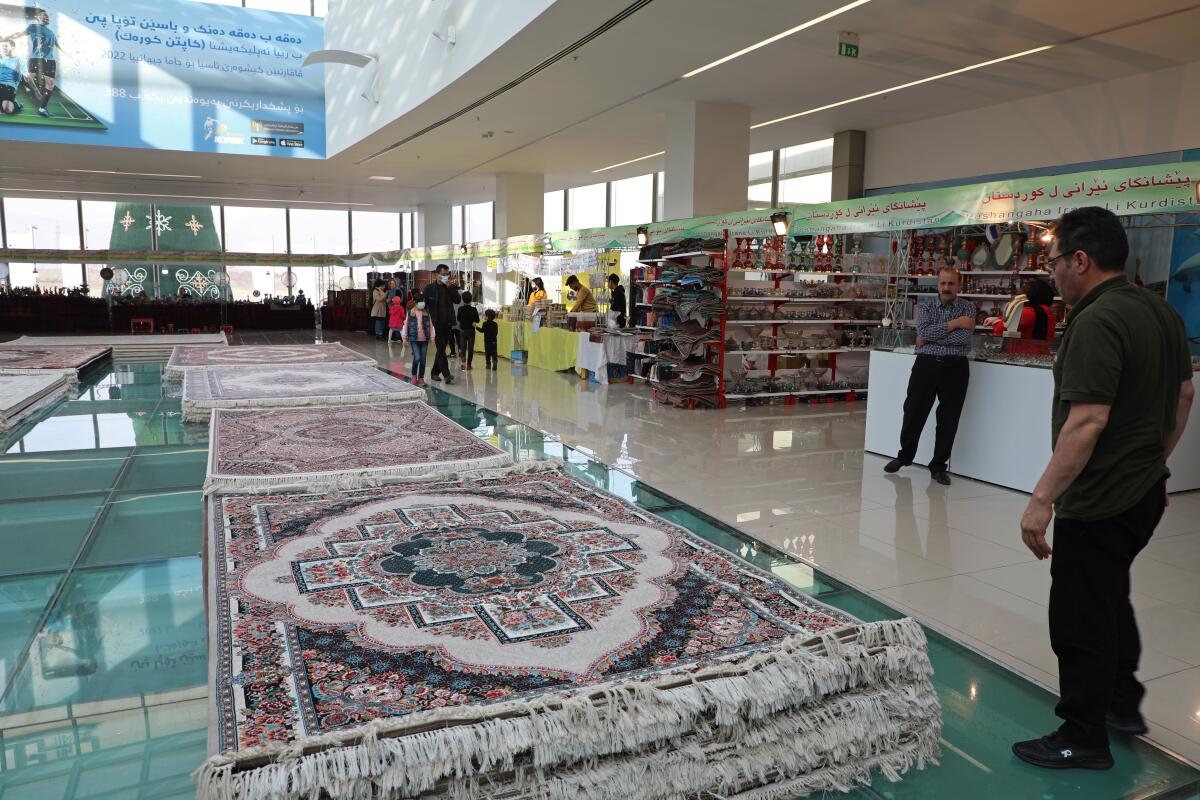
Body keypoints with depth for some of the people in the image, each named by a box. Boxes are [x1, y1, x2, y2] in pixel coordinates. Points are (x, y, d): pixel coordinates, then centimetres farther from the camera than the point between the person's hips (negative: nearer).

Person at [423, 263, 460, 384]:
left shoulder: (451, 287, 8)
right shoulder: (429, 288, -1)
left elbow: (457, 300, -7)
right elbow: (424, 304, 1)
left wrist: (451, 287, -15)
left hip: (447, 323, 4)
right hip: (436, 323, -4)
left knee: (441, 349, 11)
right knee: (440, 349, -9)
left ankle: (435, 372, 22)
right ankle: (446, 374, -14)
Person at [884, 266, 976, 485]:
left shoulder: (968, 308, 5)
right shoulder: (925, 307, 8)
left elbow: (964, 337, -12)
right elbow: (923, 332, -12)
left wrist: (932, 337, -11)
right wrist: (955, 323, -12)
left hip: (955, 367, 0)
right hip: (926, 365, 1)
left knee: (949, 420, 4)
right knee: (913, 413, 6)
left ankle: (939, 465, 18)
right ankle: (904, 456, 26)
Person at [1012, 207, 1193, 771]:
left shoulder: (1097, 323, -23)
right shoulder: (1162, 311, 8)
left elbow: (1087, 422, -30)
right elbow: (1183, 395, 17)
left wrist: (1042, 499, -27)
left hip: (1099, 503, -10)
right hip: (1145, 491, 10)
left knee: (1081, 619, 4)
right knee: (1112, 598, 26)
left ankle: (1084, 739, 19)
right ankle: (1122, 702, 42)